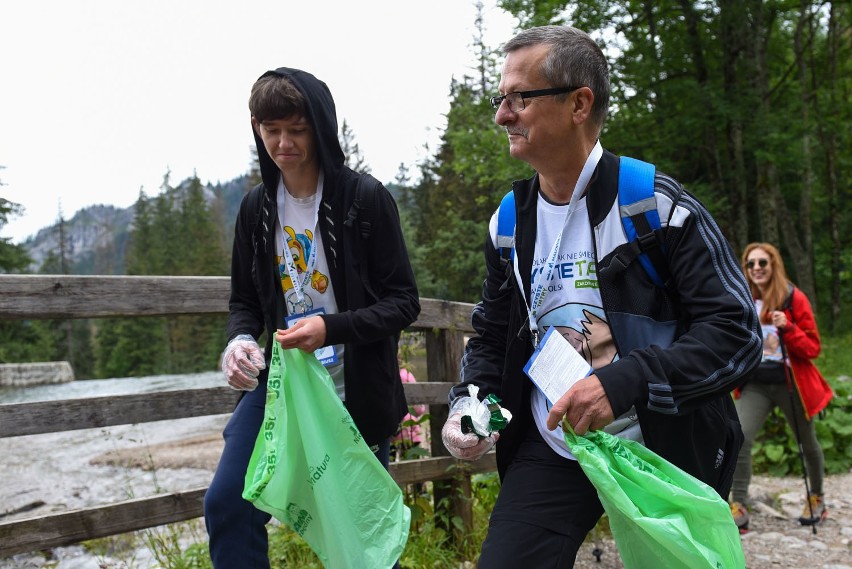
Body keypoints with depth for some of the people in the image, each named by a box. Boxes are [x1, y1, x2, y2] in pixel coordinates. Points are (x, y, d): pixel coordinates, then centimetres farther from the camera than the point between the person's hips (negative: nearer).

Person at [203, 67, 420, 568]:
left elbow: (404, 302, -10)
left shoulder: (367, 200, -11)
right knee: (226, 505, -8)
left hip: (357, 392, -3)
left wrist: (331, 328, -26)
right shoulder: (257, 209, 3)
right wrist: (240, 340, -11)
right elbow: (245, 300, 12)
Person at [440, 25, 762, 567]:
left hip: (662, 454, -3)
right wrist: (467, 403, -4)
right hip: (551, 451, 4)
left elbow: (736, 330, -16)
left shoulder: (659, 206, -13)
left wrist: (624, 381, -29)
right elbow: (493, 335, 15)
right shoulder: (509, 222, 4)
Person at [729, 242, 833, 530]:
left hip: (790, 383, -2)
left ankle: (816, 498, 41)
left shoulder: (794, 298, -7)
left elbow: (813, 347, -8)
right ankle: (739, 508, -16)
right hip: (755, 384, 2)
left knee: (807, 444, 16)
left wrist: (787, 328, -24)